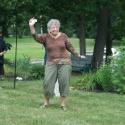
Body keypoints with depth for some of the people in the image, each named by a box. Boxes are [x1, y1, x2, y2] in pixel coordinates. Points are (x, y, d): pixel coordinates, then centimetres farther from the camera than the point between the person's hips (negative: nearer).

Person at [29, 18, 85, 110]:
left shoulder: (63, 36, 4)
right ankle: (46, 103, 12)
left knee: (64, 82, -2)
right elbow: (36, 37, -12)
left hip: (64, 62, 0)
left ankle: (63, 103, 8)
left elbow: (70, 47, 14)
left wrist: (78, 55, 19)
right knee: (48, 82, -4)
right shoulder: (46, 37, 2)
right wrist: (31, 26, -26)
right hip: (51, 63, 0)